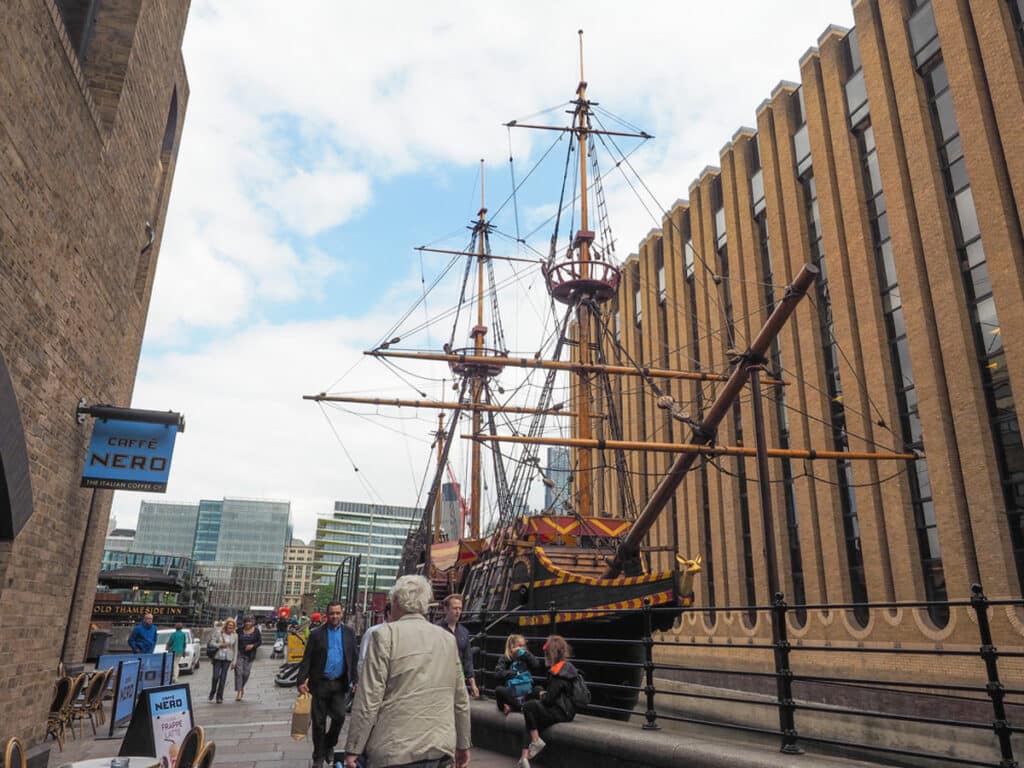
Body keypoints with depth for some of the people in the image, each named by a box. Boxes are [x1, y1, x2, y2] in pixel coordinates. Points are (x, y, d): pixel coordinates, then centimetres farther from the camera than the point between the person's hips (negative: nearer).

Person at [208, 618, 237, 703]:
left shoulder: (235, 635, 4)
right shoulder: (218, 632, -2)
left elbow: (235, 649, 8)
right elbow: (212, 643, -2)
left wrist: (234, 662, 5)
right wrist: (220, 645, -18)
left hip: (227, 659, 1)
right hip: (217, 657, -1)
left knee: (223, 677, -1)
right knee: (216, 676, -4)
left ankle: (219, 697, 9)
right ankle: (212, 692, 24)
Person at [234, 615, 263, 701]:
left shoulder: (256, 631, 0)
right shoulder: (240, 631, 0)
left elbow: (260, 641, 4)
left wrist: (253, 645, -13)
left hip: (250, 655, 0)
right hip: (240, 654, 0)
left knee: (246, 673, 3)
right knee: (239, 672, -8)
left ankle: (242, 687, 31)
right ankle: (238, 691, -3)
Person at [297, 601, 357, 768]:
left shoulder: (349, 633, 4)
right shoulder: (316, 634, -2)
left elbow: (353, 658, 6)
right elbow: (306, 659, -2)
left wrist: (354, 680, 0)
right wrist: (302, 681, -11)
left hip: (339, 684, 1)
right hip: (320, 683, -1)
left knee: (339, 717, -7)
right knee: (319, 721, 6)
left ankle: (329, 745, 21)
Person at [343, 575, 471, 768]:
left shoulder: (385, 635, -7)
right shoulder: (448, 639, 6)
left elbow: (369, 698, -10)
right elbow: (461, 699, 11)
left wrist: (354, 749, -3)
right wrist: (463, 744, 21)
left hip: (395, 749, -4)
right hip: (440, 749, 5)